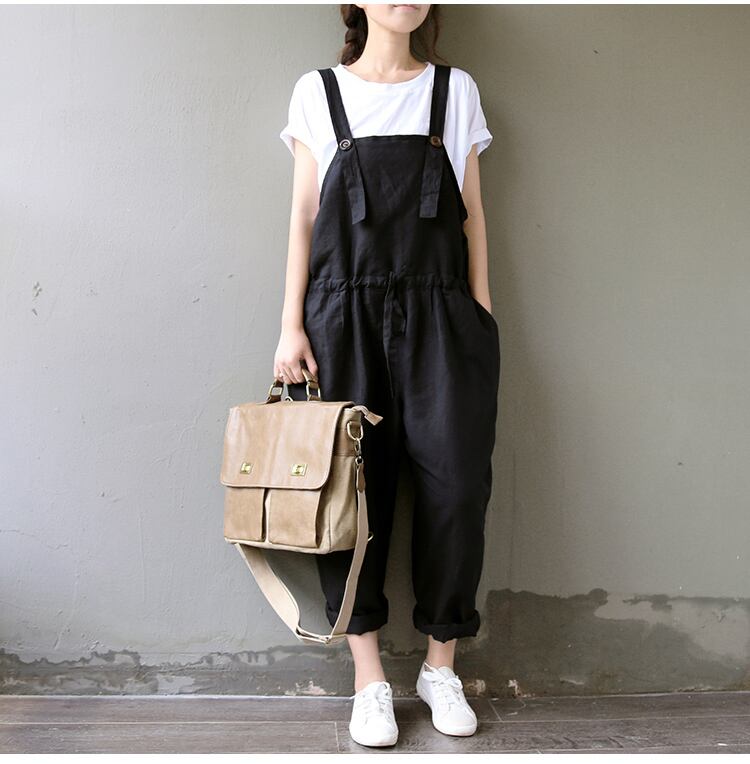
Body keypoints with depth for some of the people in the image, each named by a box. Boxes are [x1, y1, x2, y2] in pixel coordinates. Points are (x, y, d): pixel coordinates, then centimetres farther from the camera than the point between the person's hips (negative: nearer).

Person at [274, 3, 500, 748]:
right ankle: (369, 677, 11)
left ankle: (441, 667, 14)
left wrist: (482, 315, 4)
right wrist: (291, 325, -1)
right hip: (344, 315, -1)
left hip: (439, 316, 1)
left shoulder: (455, 89, 13)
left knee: (454, 482, -4)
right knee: (353, 483, -2)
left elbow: (472, 214, 12)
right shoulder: (317, 91, 10)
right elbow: (304, 216, 7)